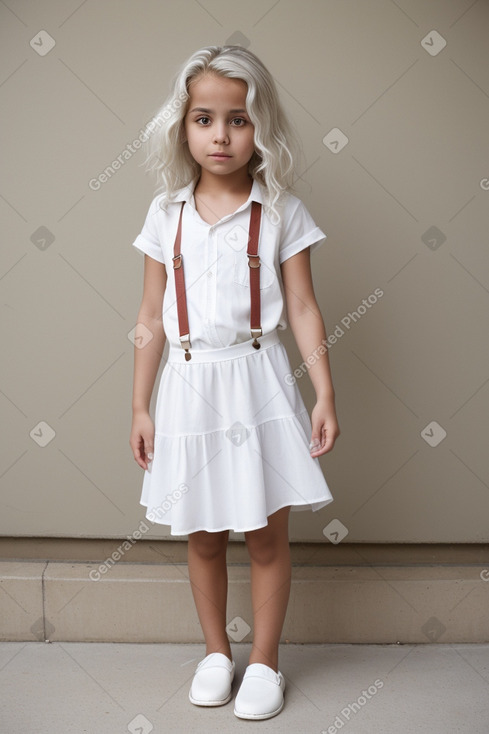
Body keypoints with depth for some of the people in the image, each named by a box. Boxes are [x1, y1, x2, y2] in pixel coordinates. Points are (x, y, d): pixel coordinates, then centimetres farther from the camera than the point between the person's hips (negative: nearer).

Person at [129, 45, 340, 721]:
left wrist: (325, 395, -7)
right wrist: (139, 407, 6)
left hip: (259, 386, -2)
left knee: (267, 534, 6)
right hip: (189, 388, 2)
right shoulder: (166, 214, 3)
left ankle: (264, 661, 25)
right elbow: (152, 319, 6)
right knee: (202, 534, 13)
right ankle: (216, 651, 33)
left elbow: (303, 310, -1)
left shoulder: (281, 212, -2)